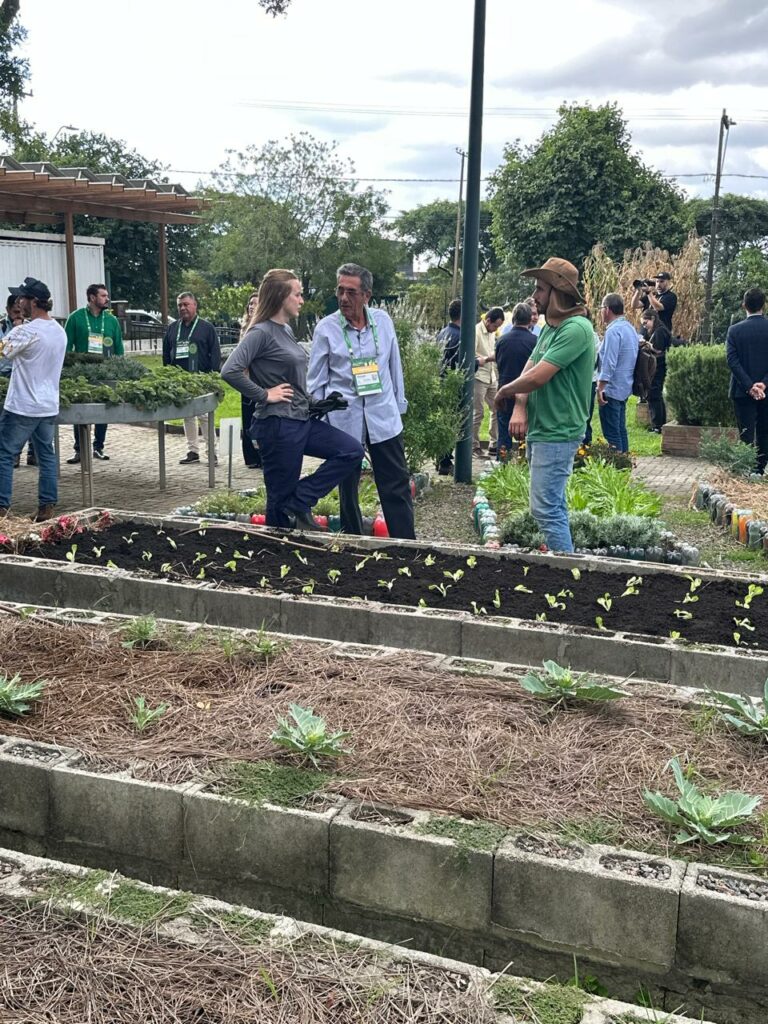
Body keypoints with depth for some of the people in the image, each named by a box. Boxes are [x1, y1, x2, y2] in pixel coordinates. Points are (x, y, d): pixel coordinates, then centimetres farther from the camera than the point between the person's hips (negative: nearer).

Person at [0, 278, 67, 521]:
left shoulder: (26, 331, -17)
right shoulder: (59, 331, 7)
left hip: (22, 407, -7)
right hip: (49, 406, 7)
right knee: (46, 455, 12)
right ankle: (47, 506, 13)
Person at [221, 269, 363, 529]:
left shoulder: (286, 330, 12)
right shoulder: (261, 332, -14)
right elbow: (230, 371, -24)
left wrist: (313, 401, 10)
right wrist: (264, 395, -16)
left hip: (303, 420, 9)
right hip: (278, 425, -9)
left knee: (352, 450, 0)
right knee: (281, 496, 1)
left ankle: (299, 503, 2)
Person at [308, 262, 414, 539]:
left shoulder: (383, 321, 2)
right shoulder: (326, 328, -3)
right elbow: (316, 381, 2)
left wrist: (399, 405, 15)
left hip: (384, 415, 1)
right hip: (344, 419, -1)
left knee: (397, 485, 1)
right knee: (348, 487, 10)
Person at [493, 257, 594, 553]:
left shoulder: (575, 329, -19)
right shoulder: (550, 327, 13)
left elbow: (537, 377, -24)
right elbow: (528, 370, 9)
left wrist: (505, 390, -6)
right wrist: (520, 408, -9)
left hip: (556, 435, -10)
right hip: (539, 430, 10)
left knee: (546, 508, -9)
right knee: (554, 504, 17)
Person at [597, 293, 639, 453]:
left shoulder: (613, 331, -18)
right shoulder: (630, 328, 12)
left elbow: (609, 363, -22)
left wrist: (600, 389, -18)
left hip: (612, 390, -9)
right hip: (624, 388, 9)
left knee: (611, 434, -4)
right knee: (620, 430, 14)